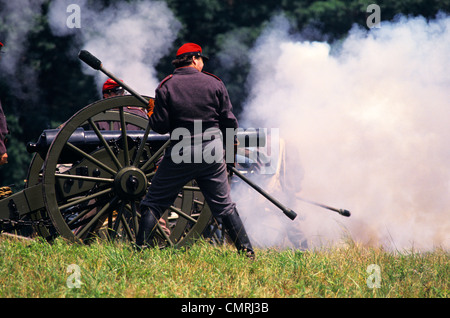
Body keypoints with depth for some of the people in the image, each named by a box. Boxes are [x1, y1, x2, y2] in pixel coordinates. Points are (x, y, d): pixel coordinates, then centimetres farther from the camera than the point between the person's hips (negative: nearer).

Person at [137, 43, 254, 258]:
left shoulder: (166, 87, -3)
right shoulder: (215, 84, 2)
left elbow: (160, 126, -8)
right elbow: (230, 123, 2)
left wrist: (150, 116, 14)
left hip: (180, 154, -2)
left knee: (154, 203, 8)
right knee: (224, 206, 13)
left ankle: (141, 248, 1)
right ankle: (246, 250, 11)